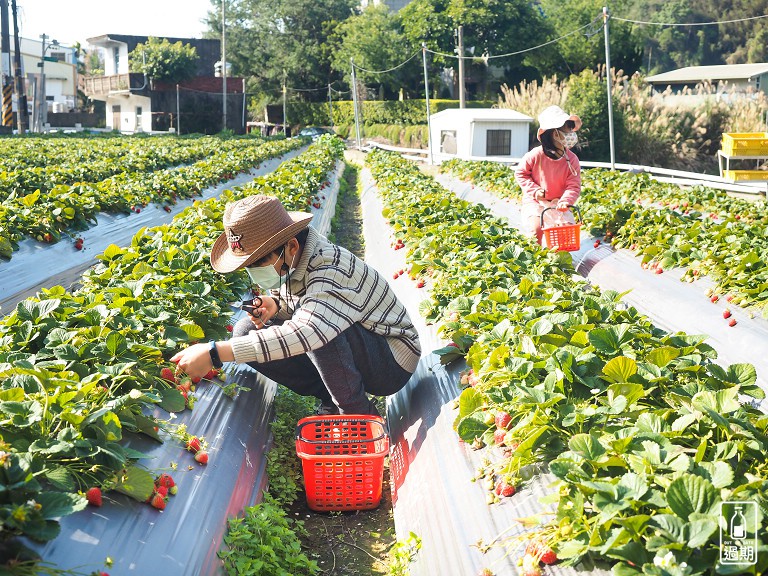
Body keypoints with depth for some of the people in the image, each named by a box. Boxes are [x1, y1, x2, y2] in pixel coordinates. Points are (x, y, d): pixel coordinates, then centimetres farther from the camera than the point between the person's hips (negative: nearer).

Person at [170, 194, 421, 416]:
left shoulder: (331, 270, -32)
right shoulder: (288, 261, -6)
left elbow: (307, 332, -49)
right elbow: (291, 298, 14)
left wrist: (215, 353, -50)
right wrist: (274, 304, -13)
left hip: (393, 362, -8)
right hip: (344, 351, 8)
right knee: (246, 331, -5)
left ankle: (356, 412, -16)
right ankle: (333, 400, -1)